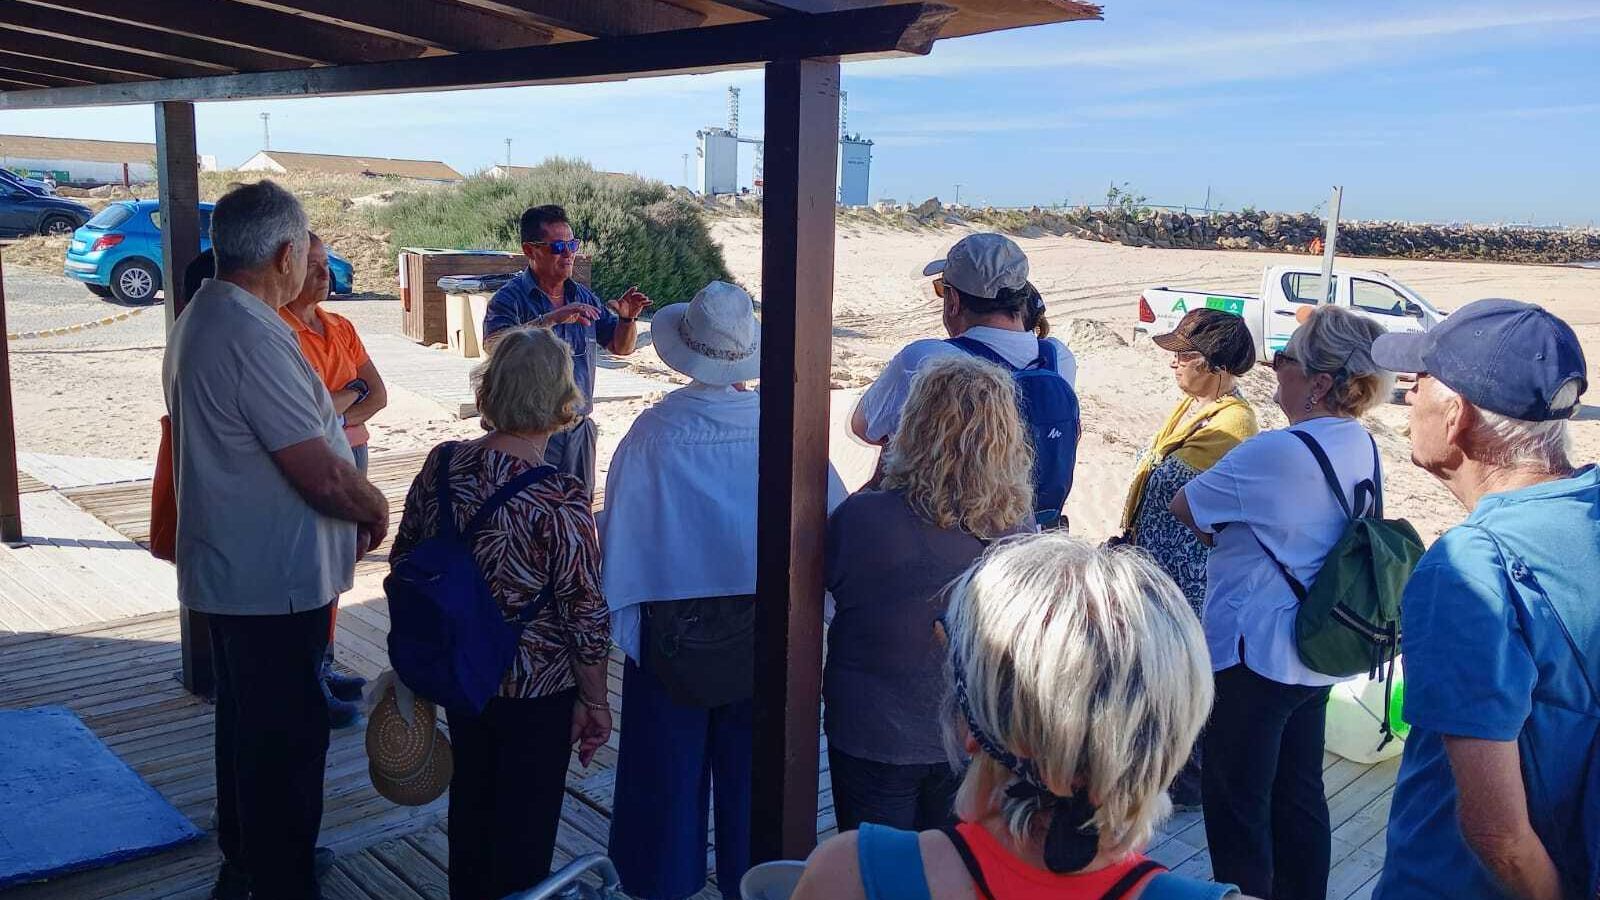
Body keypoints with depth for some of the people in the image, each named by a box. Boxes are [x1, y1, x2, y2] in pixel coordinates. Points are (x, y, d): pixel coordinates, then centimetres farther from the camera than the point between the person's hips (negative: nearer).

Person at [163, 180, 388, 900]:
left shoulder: (200, 319, 9)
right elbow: (320, 474, -25)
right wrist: (376, 508, -7)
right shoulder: (252, 337, -24)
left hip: (230, 565, 11)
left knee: (246, 720, 24)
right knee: (288, 735, 3)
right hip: (275, 578, -11)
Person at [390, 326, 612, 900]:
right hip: (536, 690, -6)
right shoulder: (561, 500, -25)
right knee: (526, 824, 14)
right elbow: (585, 616, -19)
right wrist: (594, 702, -5)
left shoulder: (442, 464, -9)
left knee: (471, 799, 27)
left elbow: (404, 561, 3)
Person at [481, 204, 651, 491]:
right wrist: (551, 319, -38)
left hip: (579, 431, 5)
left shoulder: (583, 297, 7)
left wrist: (627, 319, -9)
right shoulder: (510, 298, -11)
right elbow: (494, 345, -30)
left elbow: (621, 347, 13)